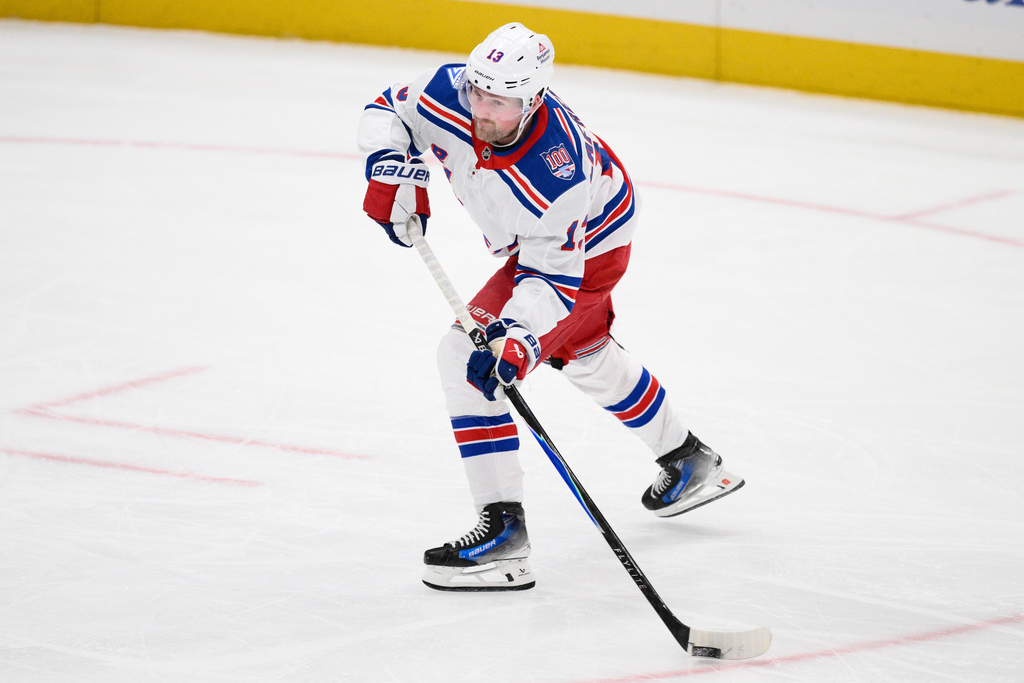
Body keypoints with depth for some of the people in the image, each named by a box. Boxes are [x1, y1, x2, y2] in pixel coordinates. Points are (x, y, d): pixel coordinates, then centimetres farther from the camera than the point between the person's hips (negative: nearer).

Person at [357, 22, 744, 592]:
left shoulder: (557, 175, -42)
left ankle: (503, 530, -17)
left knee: (467, 356, -19)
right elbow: (388, 112, -7)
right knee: (583, 355, 30)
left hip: (587, 249, -9)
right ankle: (690, 461, 52)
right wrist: (392, 172, -25)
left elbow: (552, 275, -35)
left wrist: (516, 340, -48)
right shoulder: (452, 94, -26)